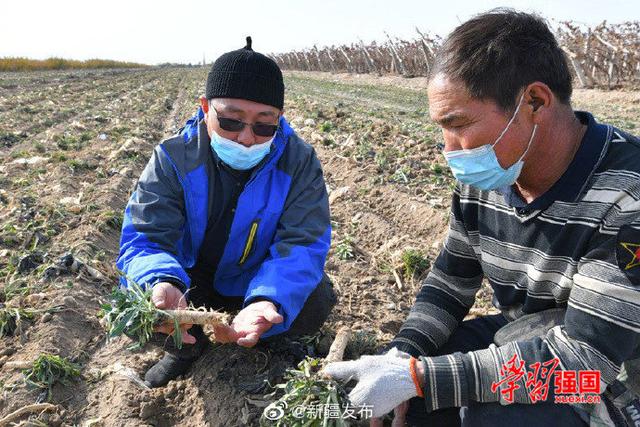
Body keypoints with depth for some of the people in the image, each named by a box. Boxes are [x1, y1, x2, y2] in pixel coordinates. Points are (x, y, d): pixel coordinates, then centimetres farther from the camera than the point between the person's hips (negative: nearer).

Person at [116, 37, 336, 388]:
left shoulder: (298, 161, -20)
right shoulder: (173, 158, -20)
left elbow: (302, 244, -26)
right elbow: (145, 238, -25)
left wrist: (269, 301, -48)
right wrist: (162, 283, -51)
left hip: (258, 280, 0)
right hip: (191, 280, 1)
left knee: (314, 304, -26)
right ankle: (186, 344, 8)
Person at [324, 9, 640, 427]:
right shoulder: (481, 182, -7)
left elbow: (584, 356, -30)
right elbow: (449, 284, 2)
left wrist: (418, 376, -31)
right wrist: (402, 356, -15)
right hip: (519, 339, 6)